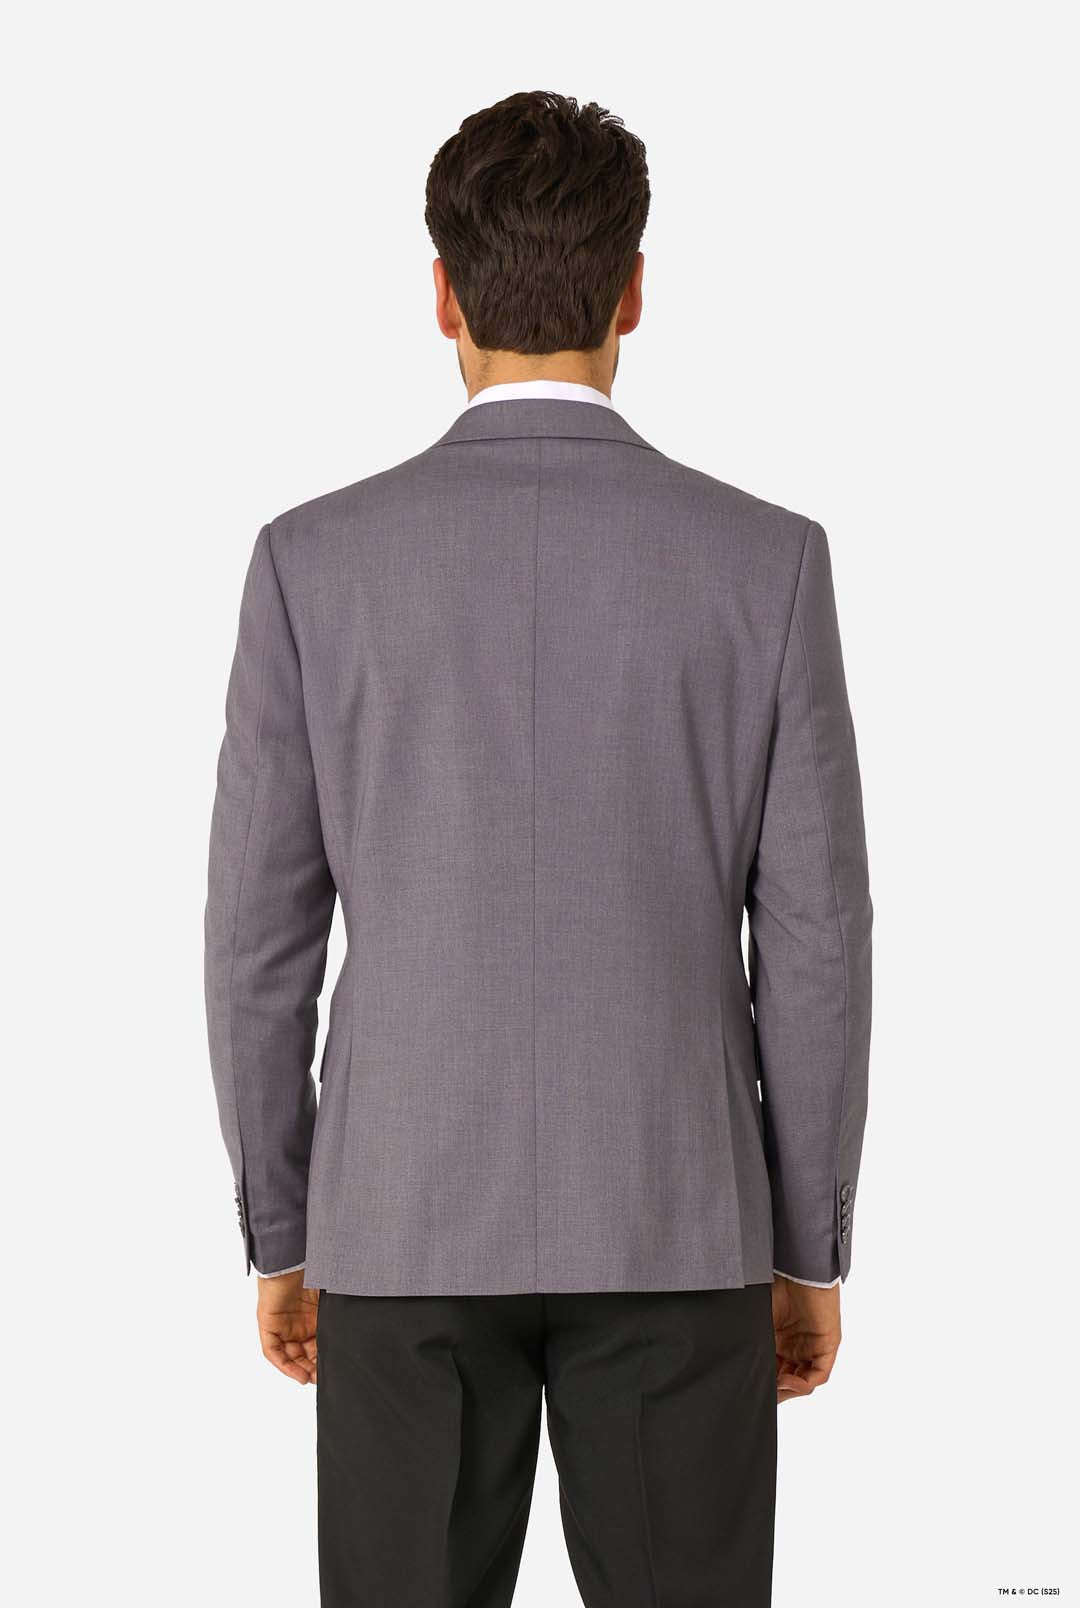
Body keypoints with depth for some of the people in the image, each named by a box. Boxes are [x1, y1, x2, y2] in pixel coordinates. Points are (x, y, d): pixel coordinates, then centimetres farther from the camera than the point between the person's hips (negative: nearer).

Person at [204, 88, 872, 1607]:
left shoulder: (314, 557, -5)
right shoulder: (766, 559, -6)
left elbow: (260, 933, -2)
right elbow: (815, 938, -4)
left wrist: (278, 1236, 10)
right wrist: (812, 1251, 6)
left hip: (407, 1222, 1)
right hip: (672, 1224, 0)